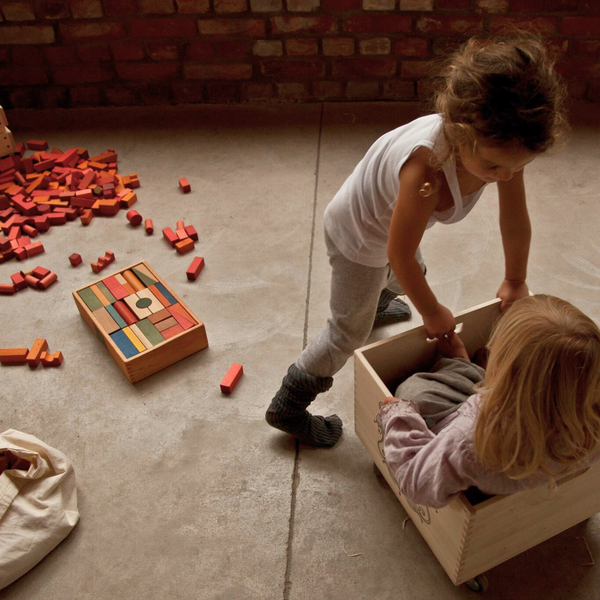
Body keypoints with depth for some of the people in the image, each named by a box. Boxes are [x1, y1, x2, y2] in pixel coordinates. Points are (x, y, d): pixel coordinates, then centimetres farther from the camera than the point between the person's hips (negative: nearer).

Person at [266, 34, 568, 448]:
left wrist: (515, 282, 6)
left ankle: (374, 306, 72)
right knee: (349, 333, 7)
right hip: (359, 237, -7)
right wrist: (434, 315, -17)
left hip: (389, 220, 7)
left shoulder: (501, 145, -26)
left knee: (406, 281, 35)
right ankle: (287, 409, 27)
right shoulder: (428, 165, -47)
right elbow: (399, 255, -34)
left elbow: (516, 225, -9)